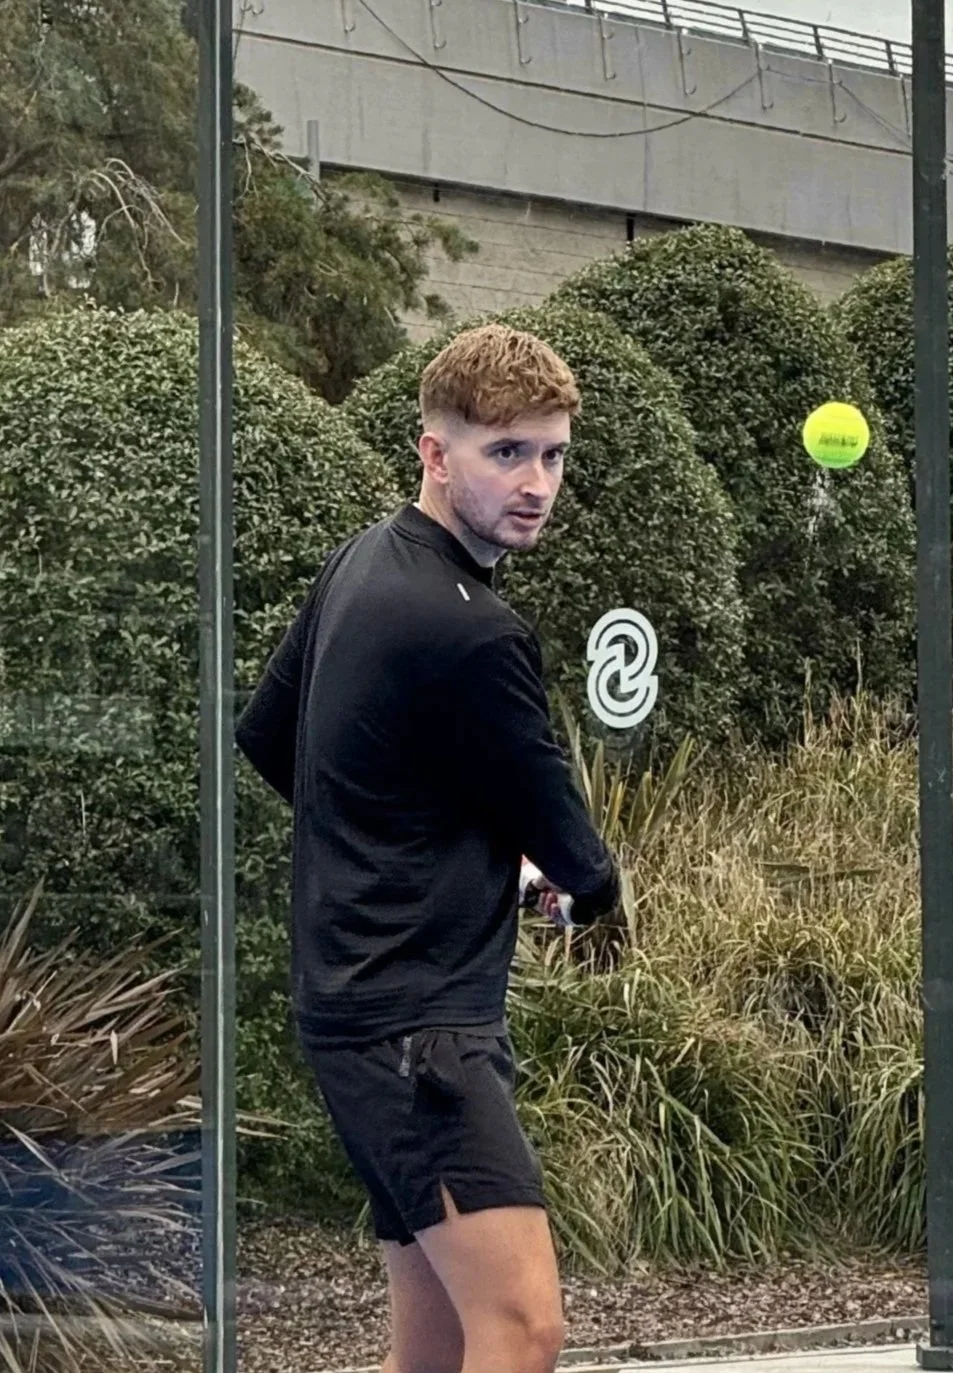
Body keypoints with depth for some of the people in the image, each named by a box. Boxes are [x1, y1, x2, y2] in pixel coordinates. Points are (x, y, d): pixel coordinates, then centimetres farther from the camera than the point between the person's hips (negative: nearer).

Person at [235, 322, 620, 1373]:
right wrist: (593, 885, 15)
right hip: (415, 1022, -11)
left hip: (363, 1002, 11)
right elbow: (567, 851, -8)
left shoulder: (361, 565, 10)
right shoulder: (471, 634, -18)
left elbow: (265, 736, 24)